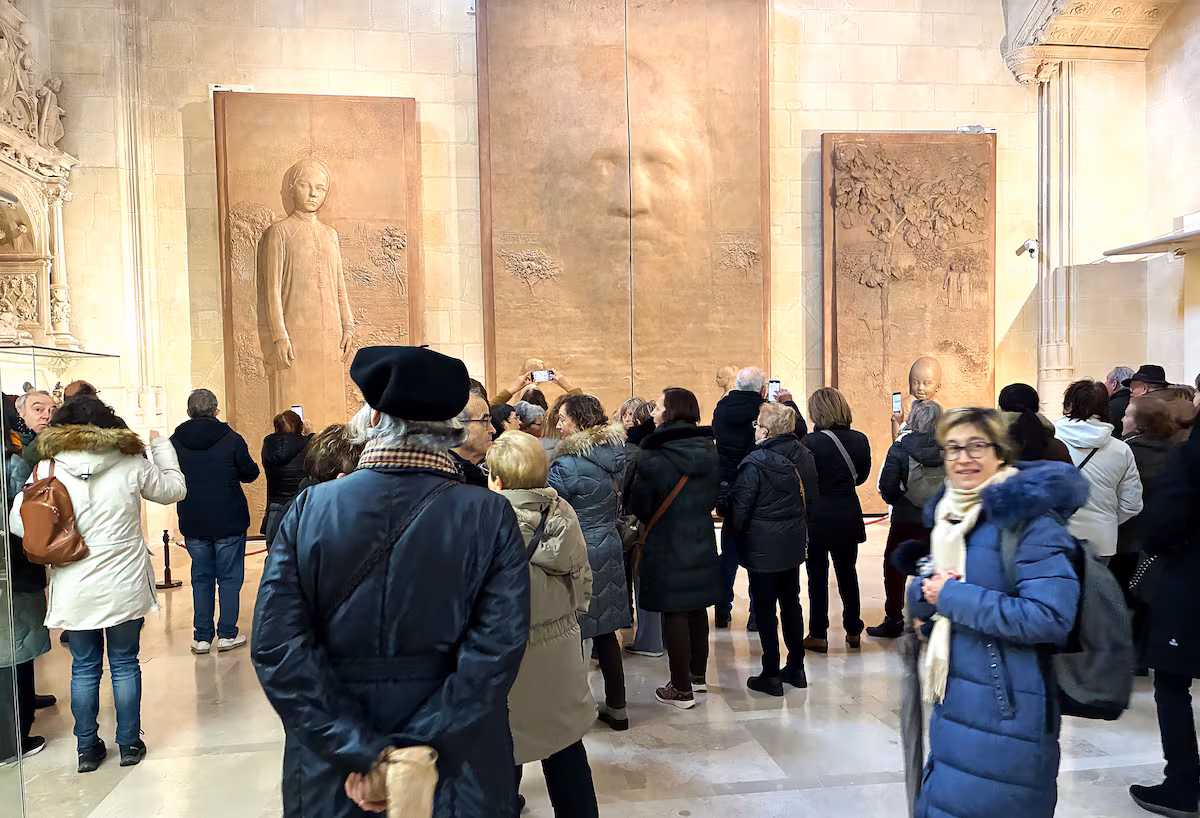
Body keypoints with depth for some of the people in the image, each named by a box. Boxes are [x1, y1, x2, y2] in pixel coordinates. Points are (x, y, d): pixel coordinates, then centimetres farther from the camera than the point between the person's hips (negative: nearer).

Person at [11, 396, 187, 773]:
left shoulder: (47, 468, -6)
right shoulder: (131, 463, -8)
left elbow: (18, 522, -3)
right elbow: (174, 488, 7)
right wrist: (161, 445, 20)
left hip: (73, 591, 1)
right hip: (124, 587, -1)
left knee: (84, 668, 15)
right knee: (125, 664, 13)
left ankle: (87, 748, 25)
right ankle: (129, 744, 22)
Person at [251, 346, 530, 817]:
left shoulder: (308, 509, -9)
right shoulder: (490, 517, -13)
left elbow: (276, 646, -14)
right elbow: (496, 649, -20)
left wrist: (369, 752, -15)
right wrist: (407, 750, -17)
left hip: (331, 776, 1)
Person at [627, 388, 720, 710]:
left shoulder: (653, 457, -17)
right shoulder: (710, 452, 1)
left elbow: (637, 504, -10)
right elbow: (714, 496, 11)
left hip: (667, 547, -6)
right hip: (702, 544, 6)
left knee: (674, 614, 3)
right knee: (697, 609, 17)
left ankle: (681, 689, 11)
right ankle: (697, 675, 32)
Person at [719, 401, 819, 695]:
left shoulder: (756, 462, -19)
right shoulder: (804, 457, 3)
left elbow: (740, 505, -16)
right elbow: (813, 500, 12)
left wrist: (733, 534, 0)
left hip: (762, 548, -7)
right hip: (794, 543, 7)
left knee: (765, 609, 3)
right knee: (791, 603, 17)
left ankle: (771, 675, 11)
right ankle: (796, 667, 27)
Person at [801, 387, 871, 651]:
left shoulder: (811, 442, -17)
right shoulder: (860, 440, -2)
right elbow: (861, 476, 10)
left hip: (818, 518, -4)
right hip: (849, 517, 4)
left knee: (817, 577, 7)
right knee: (848, 573, 17)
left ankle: (818, 635, 13)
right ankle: (853, 632, 26)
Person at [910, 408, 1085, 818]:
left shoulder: (1028, 514, -15)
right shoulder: (949, 515, 9)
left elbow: (1049, 616, -25)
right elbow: (920, 598, 15)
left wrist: (952, 596, -20)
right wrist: (925, 591, -9)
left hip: (1006, 708, -7)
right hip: (953, 702, 8)